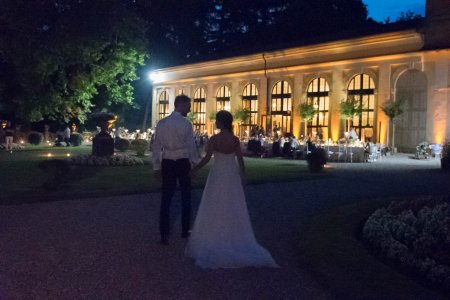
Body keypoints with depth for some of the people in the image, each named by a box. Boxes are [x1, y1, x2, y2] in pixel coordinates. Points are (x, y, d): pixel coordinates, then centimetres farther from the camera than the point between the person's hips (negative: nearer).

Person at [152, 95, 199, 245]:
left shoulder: (161, 123, 2)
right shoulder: (186, 124, -11)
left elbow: (156, 146, 4)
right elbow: (191, 146, -10)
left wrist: (156, 167, 10)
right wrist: (195, 164, 2)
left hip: (167, 163, 3)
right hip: (183, 163, -3)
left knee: (166, 198, 6)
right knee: (185, 197, 14)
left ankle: (164, 234, 7)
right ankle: (185, 230, 25)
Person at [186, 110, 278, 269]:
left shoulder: (214, 139, -13)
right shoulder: (235, 139, -3)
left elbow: (206, 159, -13)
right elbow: (240, 160, -1)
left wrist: (194, 170, 0)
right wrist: (243, 176, 12)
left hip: (218, 175, -3)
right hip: (232, 174, 3)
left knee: (215, 208, 7)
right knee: (234, 209, 12)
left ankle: (214, 241, 12)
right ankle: (235, 240, 17)